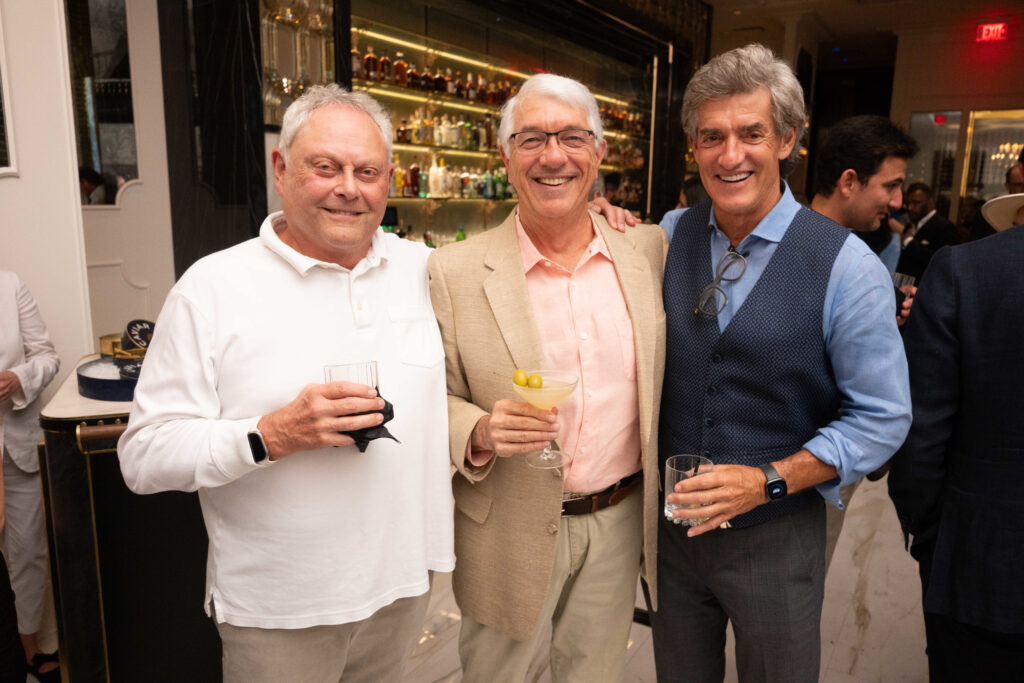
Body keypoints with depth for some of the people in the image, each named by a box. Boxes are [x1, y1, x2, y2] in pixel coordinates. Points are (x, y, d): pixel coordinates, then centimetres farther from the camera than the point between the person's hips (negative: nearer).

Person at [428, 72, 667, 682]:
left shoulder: (650, 250, -3)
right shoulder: (454, 272, -12)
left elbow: (666, 368, 10)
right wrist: (480, 434, -26)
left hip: (620, 522, 3)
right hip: (511, 535, -2)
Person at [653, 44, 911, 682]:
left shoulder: (847, 265, -13)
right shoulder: (672, 237, -2)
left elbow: (882, 417, -10)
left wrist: (768, 480, -21)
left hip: (777, 532, -3)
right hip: (673, 520, 3)